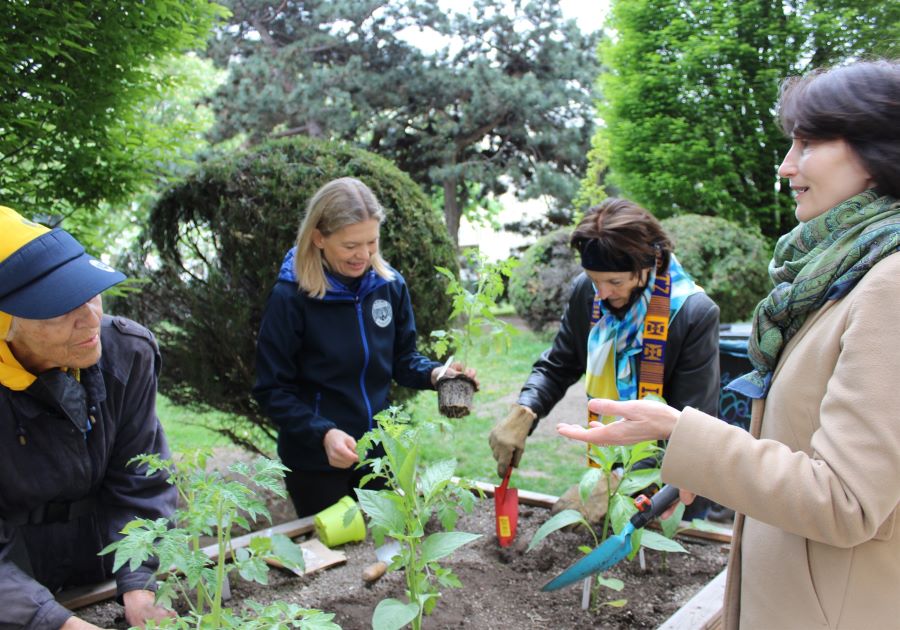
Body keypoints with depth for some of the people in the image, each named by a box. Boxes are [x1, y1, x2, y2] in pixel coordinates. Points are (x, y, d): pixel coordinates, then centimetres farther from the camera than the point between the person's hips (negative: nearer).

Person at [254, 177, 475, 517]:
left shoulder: (390, 284, -5)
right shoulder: (290, 296, -17)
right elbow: (273, 390, -13)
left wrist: (433, 373, -14)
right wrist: (323, 433, -25)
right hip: (316, 462, -4)